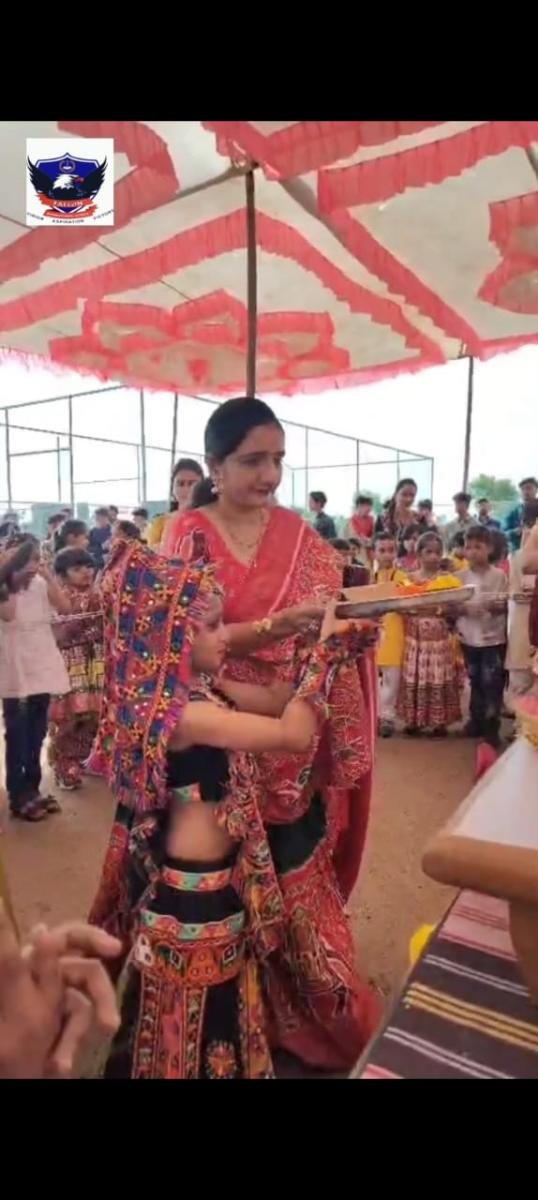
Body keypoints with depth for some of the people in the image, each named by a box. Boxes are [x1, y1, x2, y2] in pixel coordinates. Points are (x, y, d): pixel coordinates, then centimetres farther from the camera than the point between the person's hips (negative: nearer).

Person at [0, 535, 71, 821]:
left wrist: (49, 577, -14)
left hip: (42, 667, 5)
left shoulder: (42, 585, 3)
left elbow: (65, 608, -10)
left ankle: (32, 790, 27)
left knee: (37, 734, 14)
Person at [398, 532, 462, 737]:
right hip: (415, 639, 1)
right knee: (414, 679, 6)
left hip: (440, 640, -1)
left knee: (439, 680, 4)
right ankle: (414, 720, 19)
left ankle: (439, 722, 16)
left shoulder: (450, 580, 0)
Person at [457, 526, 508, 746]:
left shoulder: (499, 575, -6)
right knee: (475, 682, 15)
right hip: (469, 637, 3)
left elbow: (505, 606, -3)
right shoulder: (460, 577, 0)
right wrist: (464, 609, -18)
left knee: (492, 683, 0)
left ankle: (491, 728, 11)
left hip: (493, 637, -2)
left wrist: (496, 607, -24)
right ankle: (477, 720, 28)